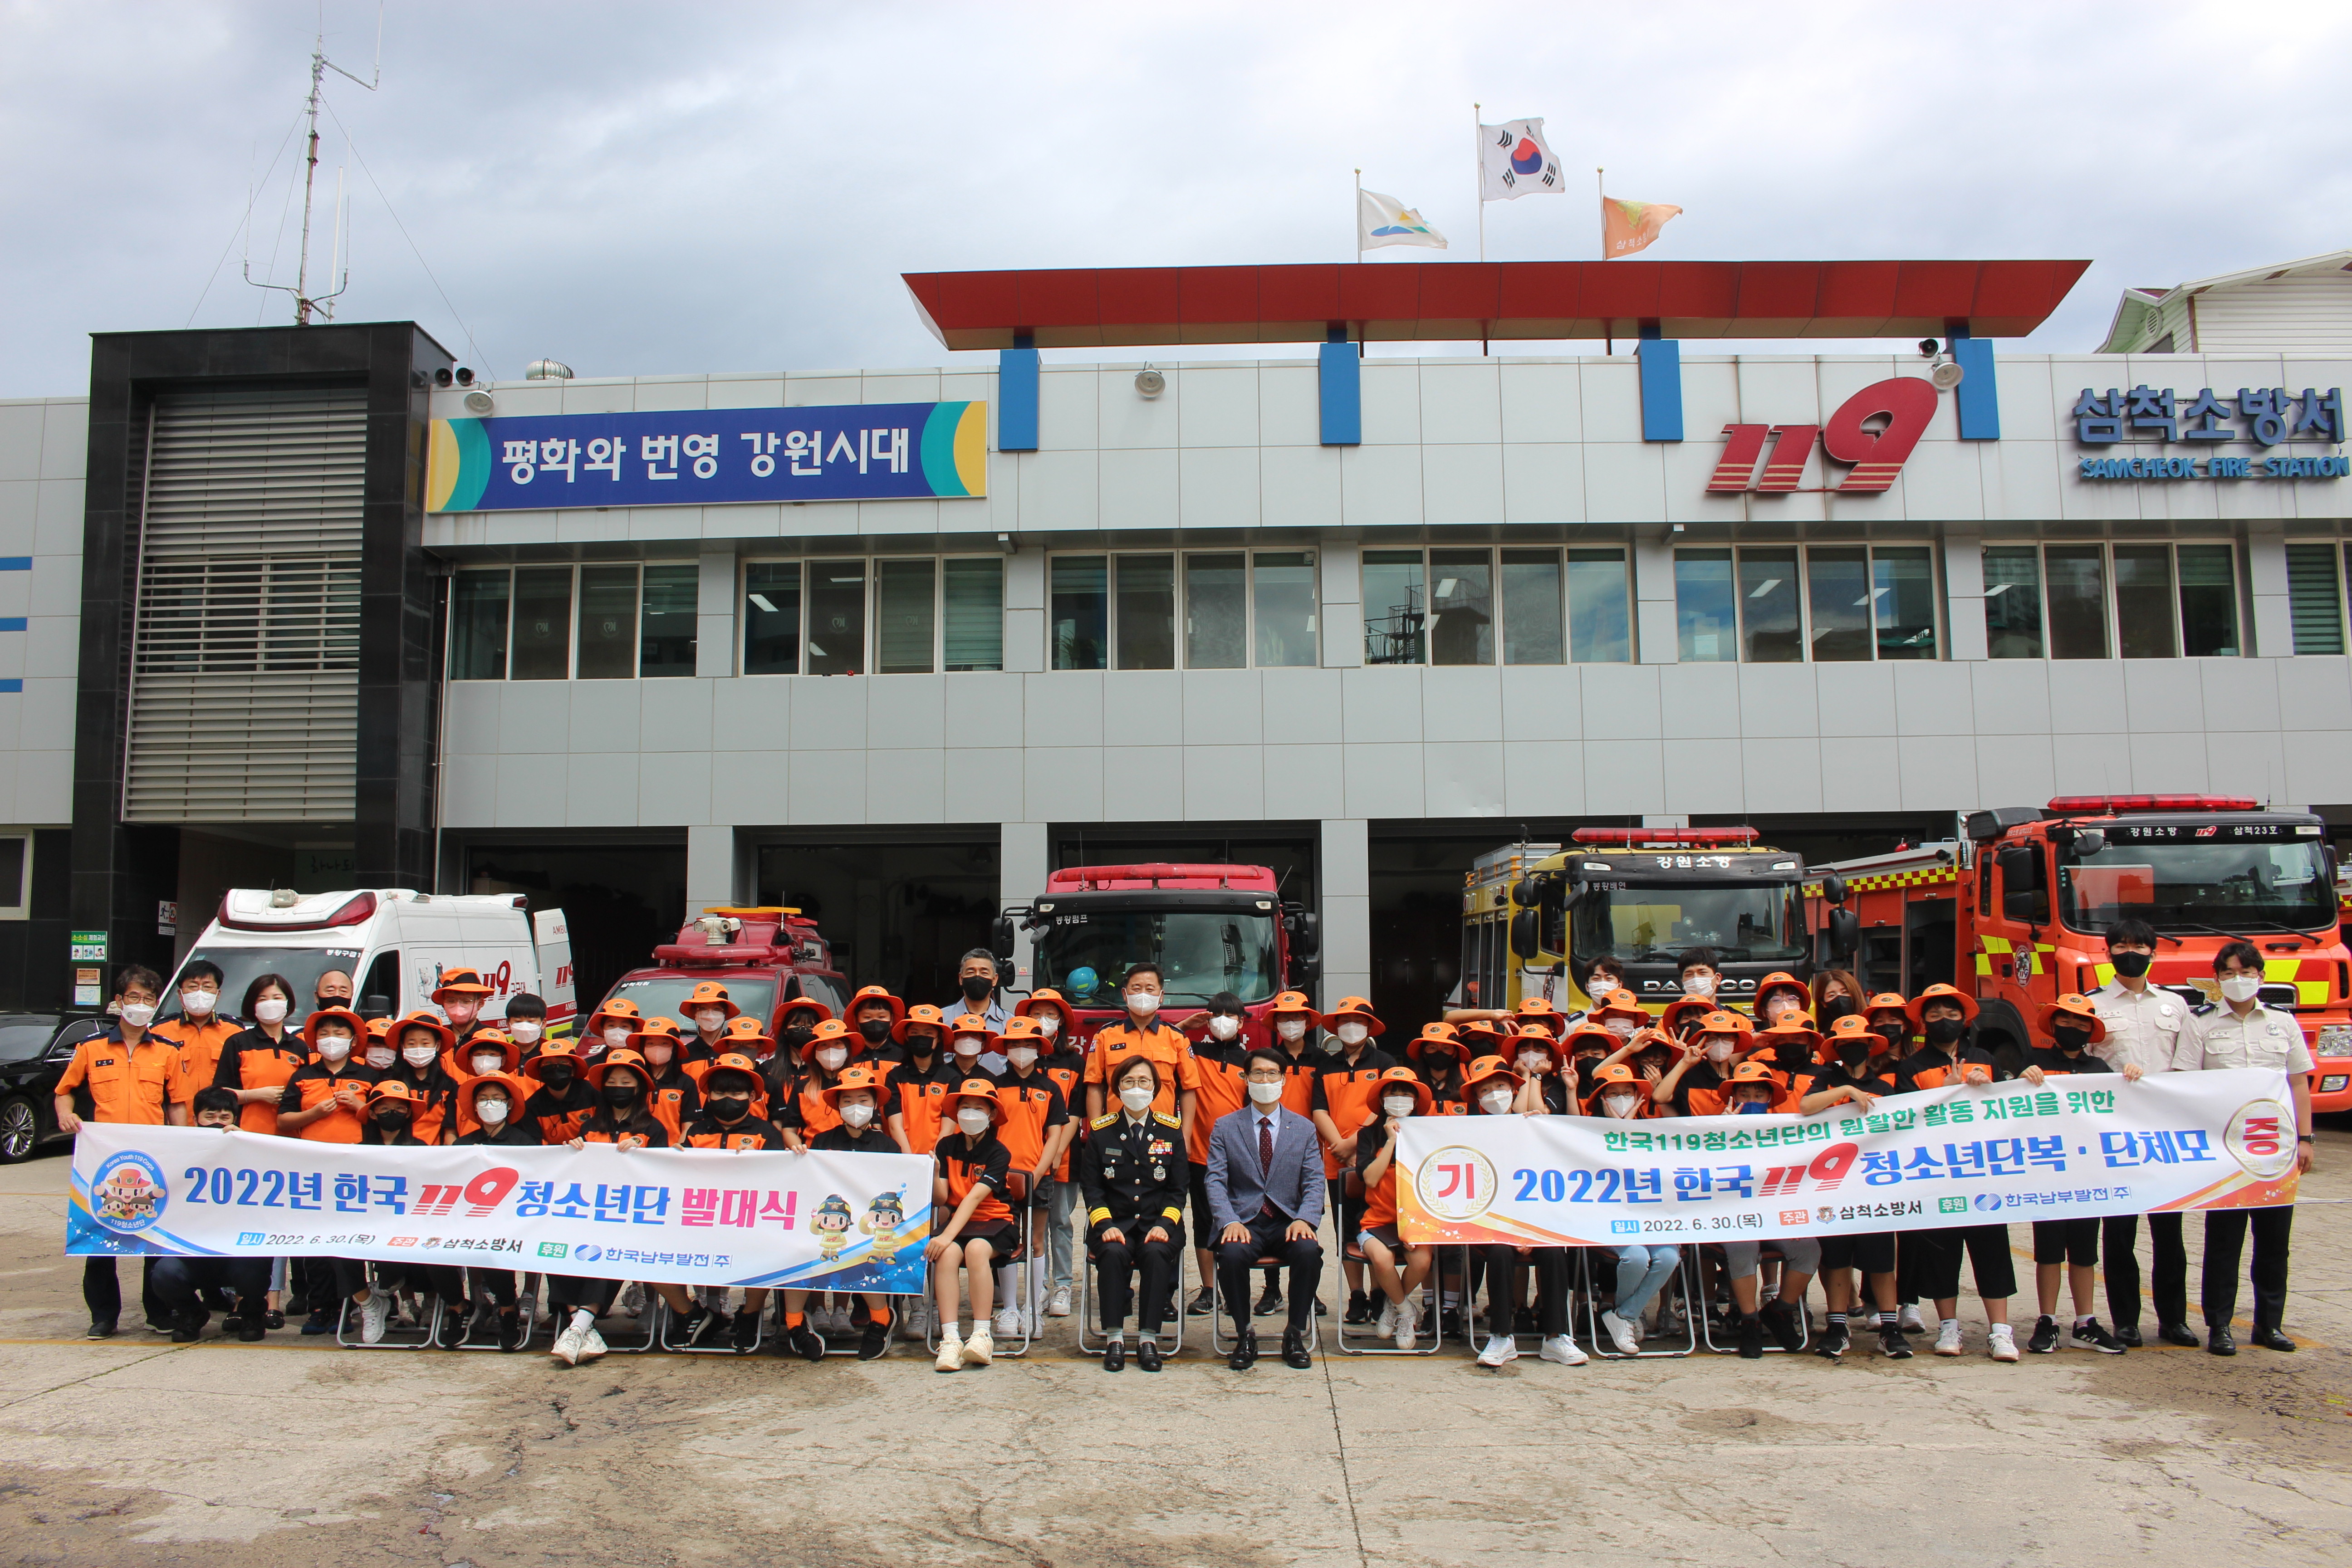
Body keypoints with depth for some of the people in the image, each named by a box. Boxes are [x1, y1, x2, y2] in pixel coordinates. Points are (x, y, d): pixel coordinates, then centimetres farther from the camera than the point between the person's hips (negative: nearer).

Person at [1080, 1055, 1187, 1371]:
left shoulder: (1171, 1131, 7)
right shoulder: (1100, 1132, 6)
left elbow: (1177, 1190, 5)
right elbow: (1091, 1187, 3)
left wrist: (1164, 1225, -13)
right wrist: (1105, 1225, -14)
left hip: (1157, 1224, 0)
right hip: (1115, 1224, 0)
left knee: (1156, 1253, -32)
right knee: (1113, 1253, -32)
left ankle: (1149, 1338, -21)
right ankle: (1114, 1337, -21)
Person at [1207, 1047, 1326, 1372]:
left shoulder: (1305, 1129, 11)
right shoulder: (1225, 1127, 8)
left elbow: (1315, 1183, 4)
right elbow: (1216, 1182, -1)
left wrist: (1304, 1220, -16)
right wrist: (1230, 1222, -19)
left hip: (1288, 1223, 1)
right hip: (1244, 1222, -1)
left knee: (1309, 1251, -32)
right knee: (1232, 1253, -34)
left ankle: (1295, 1335, -10)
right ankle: (1244, 1336, -10)